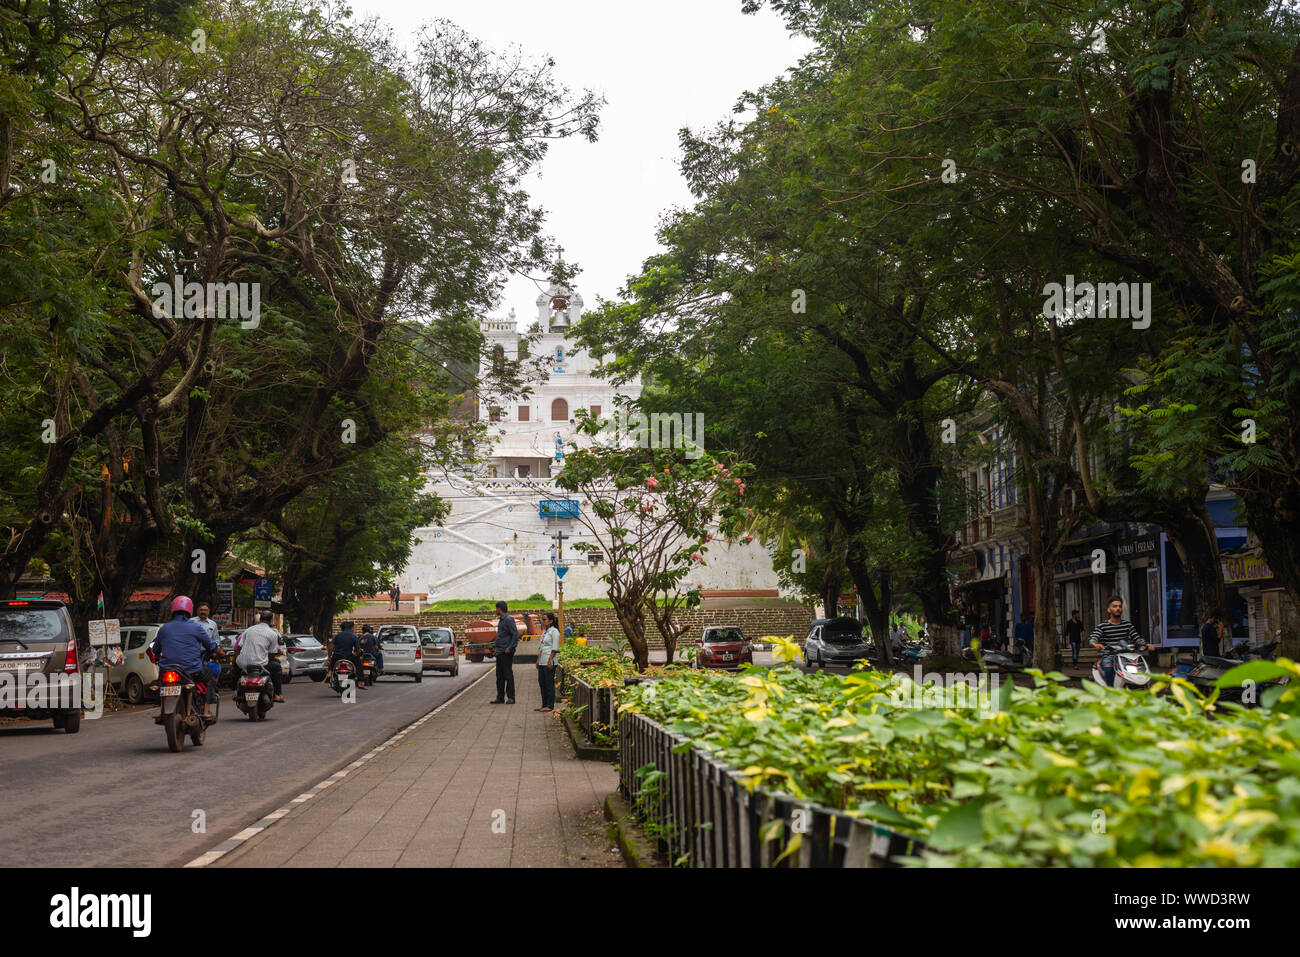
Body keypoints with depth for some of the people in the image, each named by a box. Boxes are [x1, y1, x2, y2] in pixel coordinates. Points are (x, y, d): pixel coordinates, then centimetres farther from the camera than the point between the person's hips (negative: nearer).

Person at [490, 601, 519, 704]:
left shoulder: (509, 620, -12)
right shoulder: (501, 620, 17)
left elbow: (516, 635, -18)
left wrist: (509, 648, -21)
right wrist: (496, 647, 18)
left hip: (506, 652, -9)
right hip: (500, 652, 9)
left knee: (508, 674, -6)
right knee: (499, 675, 9)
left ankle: (511, 697, -2)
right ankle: (500, 697, 13)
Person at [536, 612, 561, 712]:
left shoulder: (554, 631, -8)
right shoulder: (545, 631, 18)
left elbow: (554, 648, -14)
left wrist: (550, 660, -20)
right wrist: (538, 660, 19)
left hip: (549, 661, -9)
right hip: (542, 661, 9)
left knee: (549, 683, -6)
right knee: (541, 682, 10)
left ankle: (550, 706, -3)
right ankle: (544, 705, 16)